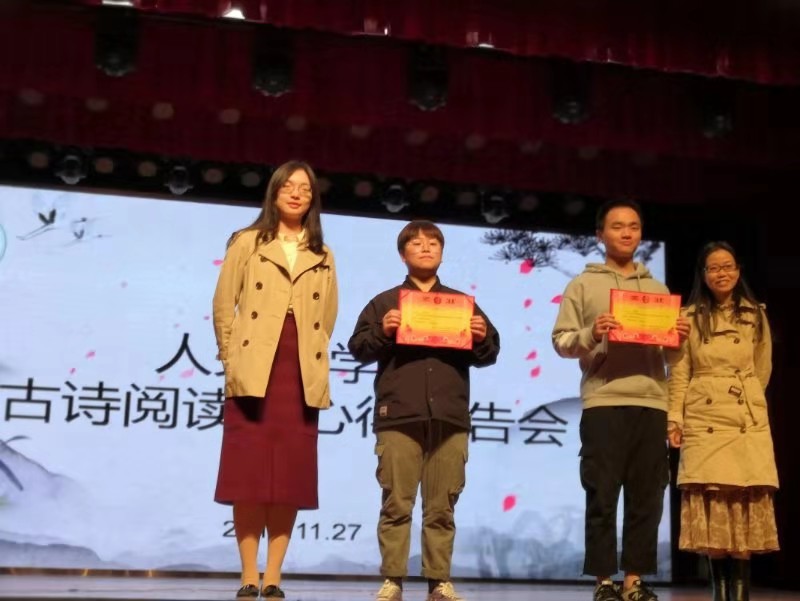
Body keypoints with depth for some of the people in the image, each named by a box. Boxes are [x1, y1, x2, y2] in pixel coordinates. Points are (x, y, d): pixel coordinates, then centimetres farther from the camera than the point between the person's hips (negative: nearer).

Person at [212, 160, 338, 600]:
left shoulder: (323, 257, 15)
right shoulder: (247, 242, 8)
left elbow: (328, 317, 16)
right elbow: (223, 305, 4)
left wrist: (310, 358, 5)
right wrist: (232, 358, -1)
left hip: (302, 377, 2)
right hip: (254, 373, -2)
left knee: (290, 480, 1)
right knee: (249, 476, -4)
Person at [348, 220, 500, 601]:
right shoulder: (385, 302, 13)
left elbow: (486, 356, 17)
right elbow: (358, 348, 6)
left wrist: (483, 337, -5)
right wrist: (382, 332, -12)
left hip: (450, 419, 2)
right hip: (398, 418, -1)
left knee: (442, 508, 3)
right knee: (396, 505, -3)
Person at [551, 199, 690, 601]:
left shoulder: (658, 289, 20)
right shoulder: (583, 285, 9)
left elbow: (670, 357, 18)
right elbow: (561, 341, 0)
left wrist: (679, 341, -3)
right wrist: (590, 335, -18)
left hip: (651, 403, 4)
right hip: (603, 402, -4)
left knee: (647, 498, 4)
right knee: (603, 496, -2)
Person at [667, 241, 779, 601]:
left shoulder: (755, 316, 10)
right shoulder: (690, 318, 5)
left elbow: (763, 370, 17)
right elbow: (679, 373, 0)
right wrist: (674, 419, -7)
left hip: (748, 421, 1)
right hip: (704, 421, -1)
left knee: (746, 501, -5)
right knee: (711, 502, -3)